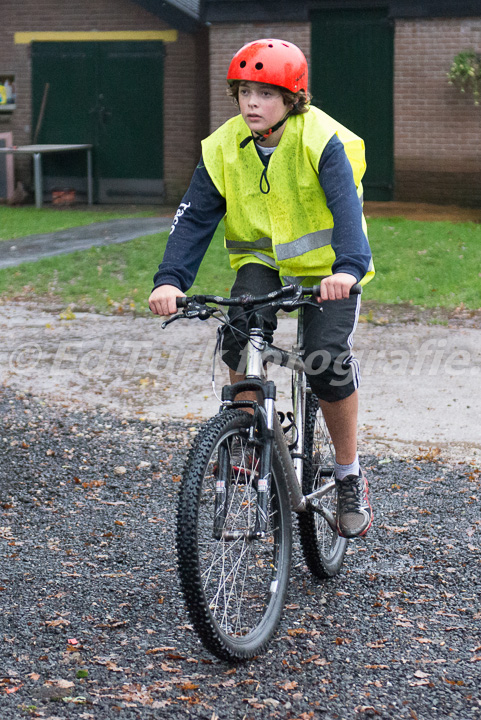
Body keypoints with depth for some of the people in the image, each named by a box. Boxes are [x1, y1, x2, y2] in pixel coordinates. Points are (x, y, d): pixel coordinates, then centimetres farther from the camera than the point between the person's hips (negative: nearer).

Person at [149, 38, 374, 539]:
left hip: (325, 267, -3)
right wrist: (170, 279, -29)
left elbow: (346, 206, -33)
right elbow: (194, 217, -12)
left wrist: (347, 268, -51)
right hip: (262, 260, 3)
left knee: (327, 362, -21)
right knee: (242, 331, -28)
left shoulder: (321, 140, -19)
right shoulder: (224, 148, -8)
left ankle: (350, 478, 1)